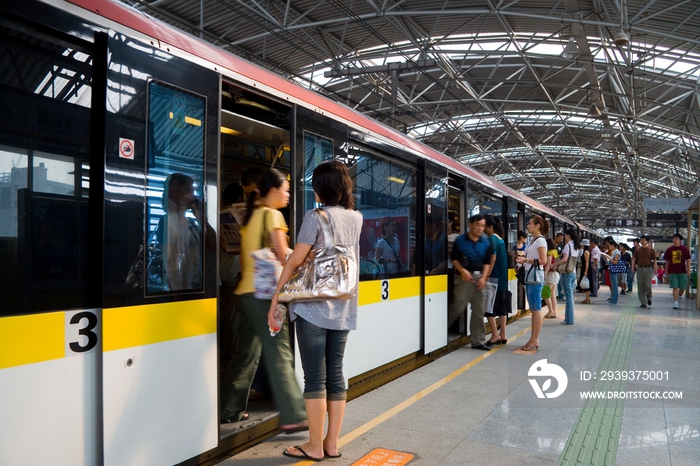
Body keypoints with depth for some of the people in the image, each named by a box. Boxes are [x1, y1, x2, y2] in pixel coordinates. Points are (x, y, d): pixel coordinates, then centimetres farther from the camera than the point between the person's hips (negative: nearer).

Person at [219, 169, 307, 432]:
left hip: (245, 291, 9)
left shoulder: (250, 216, 17)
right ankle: (293, 417, -3)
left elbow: (246, 257, 16)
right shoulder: (272, 215, -7)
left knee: (247, 353, 15)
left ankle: (229, 410, 23)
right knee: (279, 355, -6)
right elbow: (283, 256, -13)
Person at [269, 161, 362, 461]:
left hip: (313, 307, -6)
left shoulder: (316, 217, -10)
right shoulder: (356, 218, 8)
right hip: (343, 309, 6)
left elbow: (295, 261, -11)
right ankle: (332, 443, 20)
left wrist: (276, 299, -5)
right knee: (335, 375, 11)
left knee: (314, 378, 2)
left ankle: (315, 446, 13)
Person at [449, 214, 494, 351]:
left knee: (478, 311, 8)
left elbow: (487, 262, 9)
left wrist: (483, 277, -4)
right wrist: (462, 271, -16)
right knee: (457, 307, -6)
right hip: (465, 277, -4)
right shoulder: (460, 240, -4)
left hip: (479, 278, 4)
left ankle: (477, 341, 16)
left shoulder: (486, 243, 7)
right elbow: (454, 258, -2)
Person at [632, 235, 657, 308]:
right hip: (639, 269, 2)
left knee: (647, 285, -8)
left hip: (648, 269, -2)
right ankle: (643, 302, 11)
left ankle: (649, 298, 23)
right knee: (640, 287, 2)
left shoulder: (651, 250, 2)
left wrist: (655, 269, -6)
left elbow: (654, 260, 2)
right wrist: (633, 266, -5)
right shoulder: (637, 250, 8)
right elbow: (634, 258, 8)